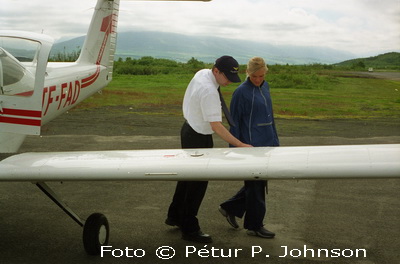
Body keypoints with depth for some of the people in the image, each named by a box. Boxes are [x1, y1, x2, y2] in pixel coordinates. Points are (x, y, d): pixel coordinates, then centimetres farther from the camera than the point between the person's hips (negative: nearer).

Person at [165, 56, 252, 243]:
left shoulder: (202, 73, -1)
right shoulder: (209, 92, -30)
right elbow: (216, 126, -32)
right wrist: (240, 145, -32)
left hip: (189, 128, 10)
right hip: (199, 138, -10)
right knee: (198, 182, 0)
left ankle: (175, 216, 35)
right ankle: (189, 229, 10)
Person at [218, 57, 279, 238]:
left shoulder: (265, 87, 9)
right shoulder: (241, 92, -13)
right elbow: (234, 121, -11)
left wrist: (275, 140, 18)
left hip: (266, 144, 8)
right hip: (251, 145, -8)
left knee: (258, 183, 15)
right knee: (255, 185, 2)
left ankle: (230, 208, 30)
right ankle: (255, 226, 17)